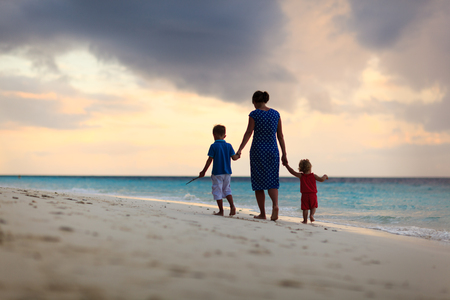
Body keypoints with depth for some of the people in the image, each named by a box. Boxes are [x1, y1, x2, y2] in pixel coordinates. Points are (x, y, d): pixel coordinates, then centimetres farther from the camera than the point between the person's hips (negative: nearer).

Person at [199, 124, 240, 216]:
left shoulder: (214, 146, -9)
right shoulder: (228, 146, 2)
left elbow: (210, 160, -10)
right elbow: (234, 157, 2)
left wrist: (203, 171, -3)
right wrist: (238, 156, 26)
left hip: (217, 173, -5)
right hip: (227, 172, 5)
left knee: (217, 191, 4)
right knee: (227, 189, 18)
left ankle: (221, 211, 5)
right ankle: (232, 206, 0)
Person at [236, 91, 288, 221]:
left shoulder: (254, 114, -6)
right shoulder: (276, 114, 6)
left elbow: (248, 133, -11)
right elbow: (280, 135, 7)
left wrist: (240, 150, -11)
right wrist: (284, 154, 10)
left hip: (258, 150, -3)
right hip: (272, 151, 3)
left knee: (258, 182, 6)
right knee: (272, 181, 8)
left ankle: (262, 213, 8)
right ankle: (275, 205, -18)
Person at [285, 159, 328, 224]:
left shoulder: (301, 176, -3)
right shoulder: (313, 176, -3)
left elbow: (292, 172, -3)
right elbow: (321, 179, -4)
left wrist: (287, 165, 5)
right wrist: (325, 176, 18)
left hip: (304, 195, 0)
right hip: (313, 194, 0)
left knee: (305, 208, 6)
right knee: (313, 206, 15)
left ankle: (305, 220, 5)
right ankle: (311, 215, -9)